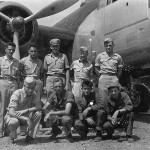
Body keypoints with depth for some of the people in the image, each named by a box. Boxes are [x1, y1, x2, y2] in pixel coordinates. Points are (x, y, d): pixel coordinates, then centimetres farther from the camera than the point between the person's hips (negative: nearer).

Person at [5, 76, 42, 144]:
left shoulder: (33, 94, -8)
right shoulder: (17, 94, -23)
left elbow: (39, 107, -20)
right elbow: (11, 112, -32)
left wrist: (26, 111, -35)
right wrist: (27, 119, -43)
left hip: (25, 116, 4)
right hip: (12, 116, -4)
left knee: (38, 113, -22)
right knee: (13, 122, -38)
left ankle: (30, 135, -10)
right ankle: (12, 136, -4)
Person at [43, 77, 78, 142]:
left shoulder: (69, 94, -23)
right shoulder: (53, 95, -6)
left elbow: (67, 111, -34)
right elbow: (44, 108, -7)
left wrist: (51, 113, -31)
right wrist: (49, 112, -27)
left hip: (70, 117, -4)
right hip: (58, 117, 5)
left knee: (65, 119, -38)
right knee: (47, 118, -23)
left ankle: (68, 134, -5)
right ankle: (56, 130, 9)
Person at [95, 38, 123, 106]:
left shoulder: (118, 57, 10)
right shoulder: (99, 56, 11)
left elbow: (120, 70, 14)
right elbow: (96, 69, 12)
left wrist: (116, 78, 4)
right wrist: (102, 76, 3)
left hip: (114, 78, 0)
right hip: (103, 78, 0)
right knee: (103, 99, -2)